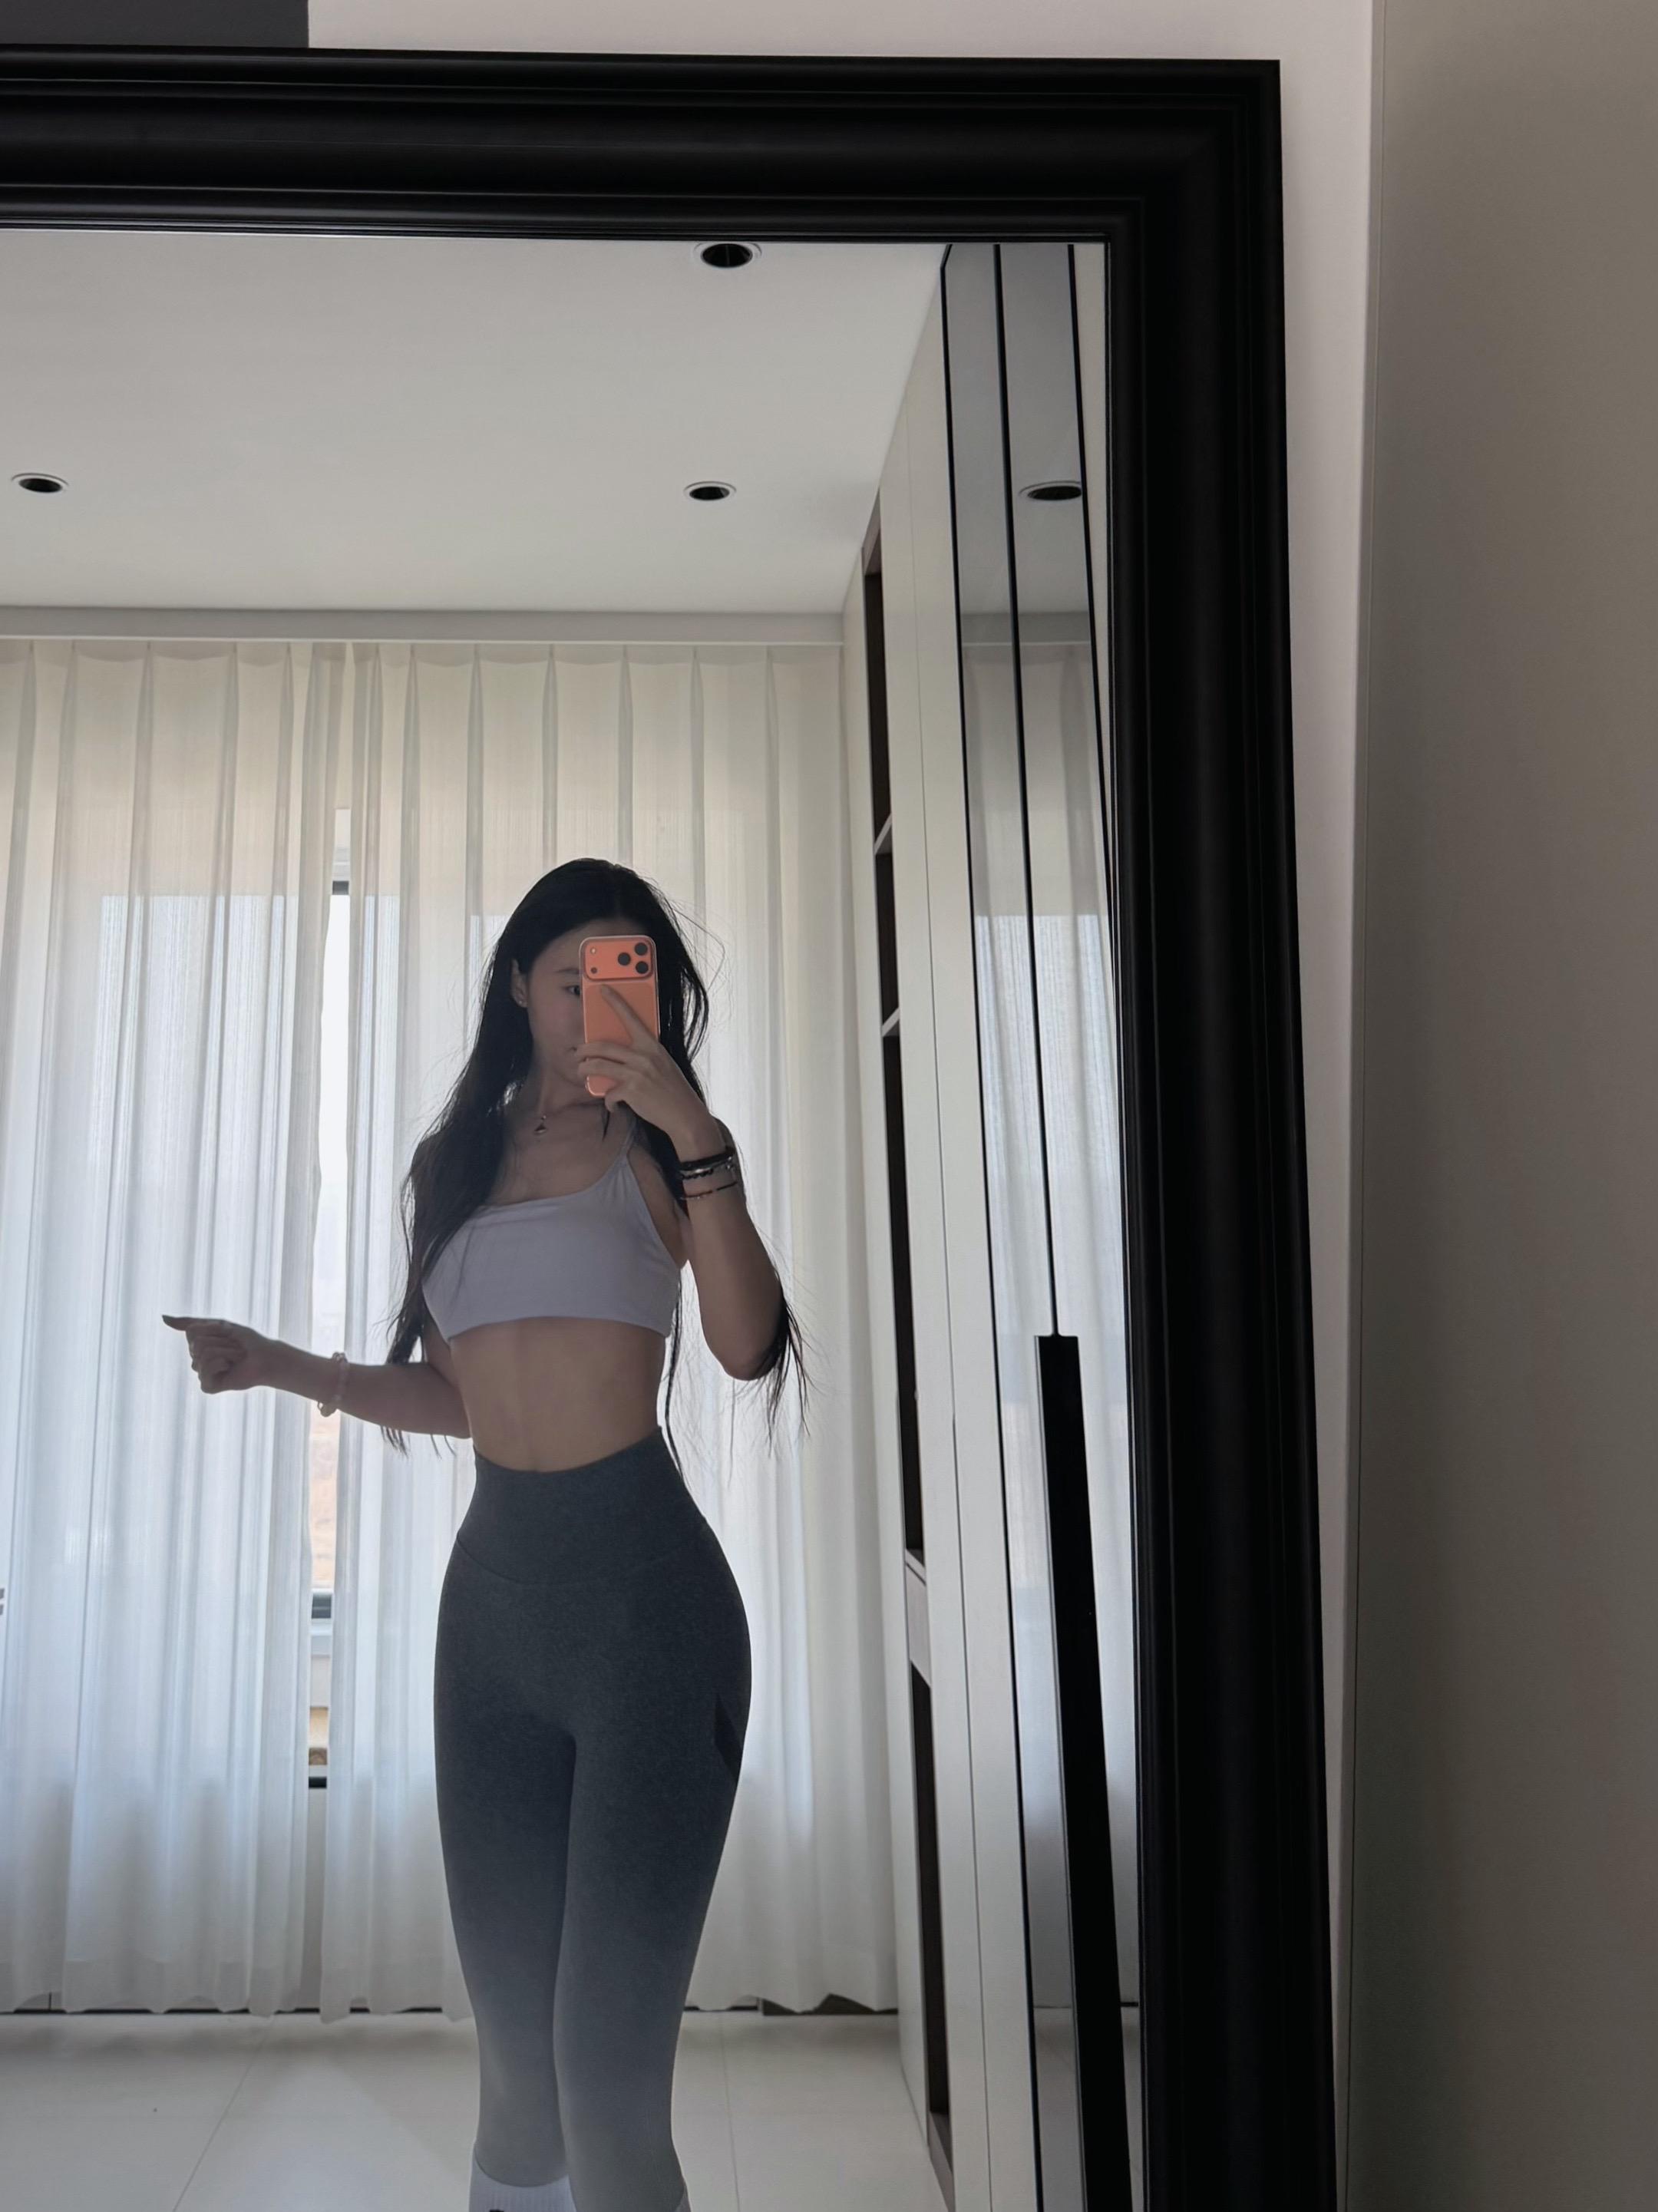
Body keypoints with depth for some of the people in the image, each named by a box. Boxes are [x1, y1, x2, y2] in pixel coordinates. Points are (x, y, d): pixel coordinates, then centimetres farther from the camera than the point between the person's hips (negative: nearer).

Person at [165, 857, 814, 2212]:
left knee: (606, 2063, -3)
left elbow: (747, 1345, -15)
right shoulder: (453, 1163, 14)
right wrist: (281, 1367, 10)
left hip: (643, 1588, -4)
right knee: (515, 2045, 14)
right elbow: (459, 1402, 17)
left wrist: (695, 1137, -19)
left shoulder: (654, 1147, 2)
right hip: (495, 1588, 5)